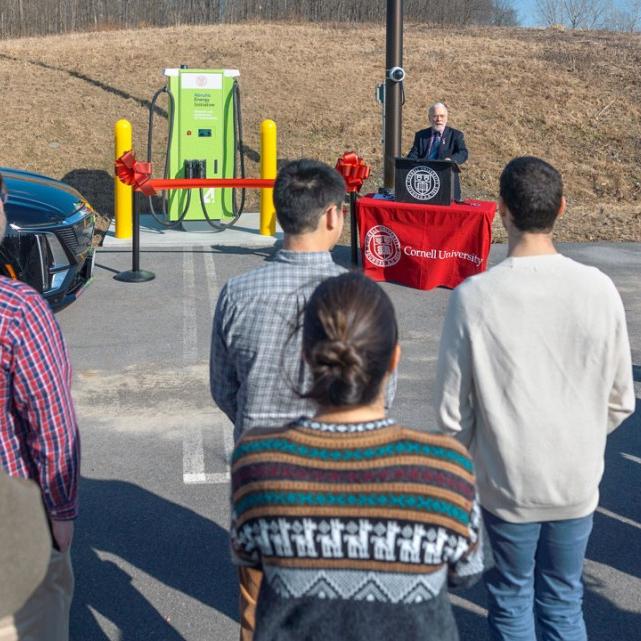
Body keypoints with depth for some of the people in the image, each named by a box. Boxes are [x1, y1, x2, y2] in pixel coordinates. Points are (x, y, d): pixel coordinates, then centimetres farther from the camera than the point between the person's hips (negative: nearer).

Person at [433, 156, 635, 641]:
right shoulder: (598, 289, -11)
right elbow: (620, 400, -2)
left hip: (508, 483, -2)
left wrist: (467, 459, 9)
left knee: (512, 601, 19)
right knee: (563, 602, 21)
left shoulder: (474, 296, -18)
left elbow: (453, 407, -11)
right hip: (577, 483, 2)